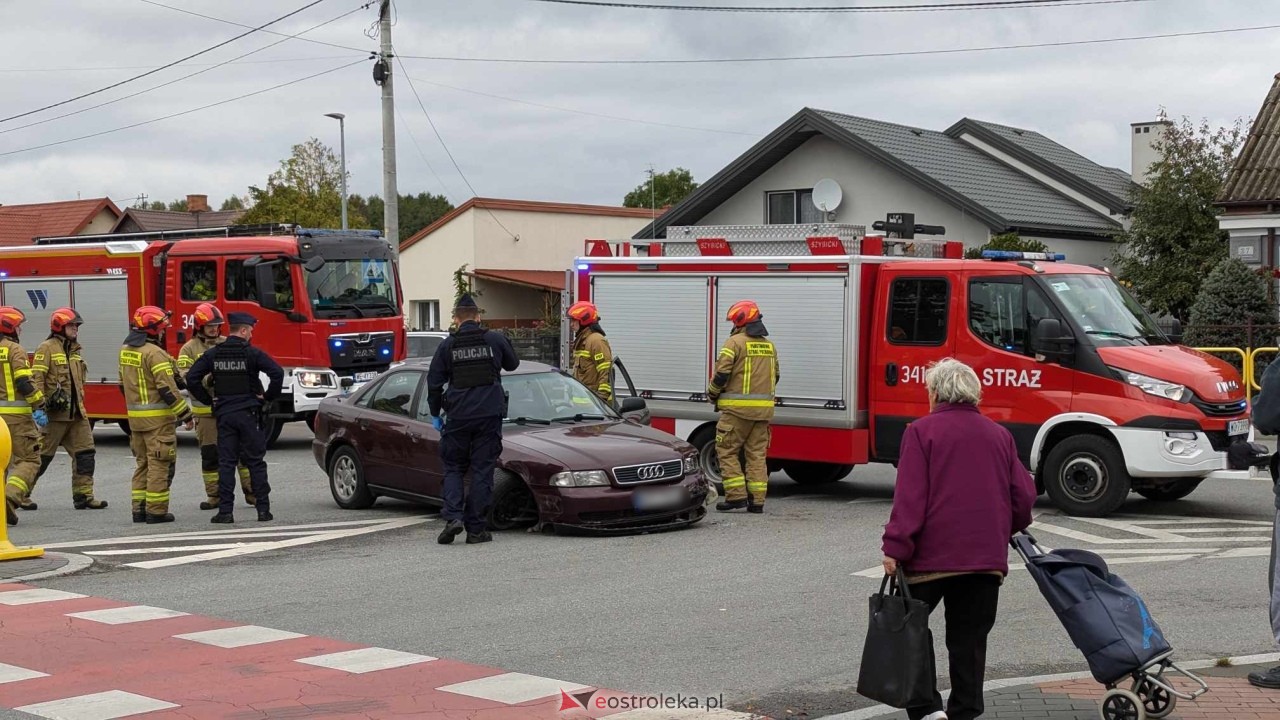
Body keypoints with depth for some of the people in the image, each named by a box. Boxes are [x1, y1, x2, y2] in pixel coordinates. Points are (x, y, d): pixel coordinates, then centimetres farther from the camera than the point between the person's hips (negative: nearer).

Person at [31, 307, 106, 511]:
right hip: (55, 413, -7)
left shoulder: (75, 349, 16)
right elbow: (36, 378, -17)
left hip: (76, 413, 8)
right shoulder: (47, 348, -9)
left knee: (85, 454, 2)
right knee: (42, 456, 1)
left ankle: (83, 495, 5)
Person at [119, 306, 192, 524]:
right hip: (157, 417, -8)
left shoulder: (126, 351, 10)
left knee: (143, 463, 14)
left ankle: (139, 508, 15)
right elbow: (167, 389, -21)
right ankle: (156, 511, -2)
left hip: (135, 416, 8)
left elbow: (123, 384, 19)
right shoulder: (154, 353, -17)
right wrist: (185, 414, -15)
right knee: (159, 465, -3)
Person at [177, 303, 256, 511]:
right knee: (209, 454, 4)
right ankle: (214, 496, 13)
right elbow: (185, 376, -11)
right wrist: (207, 379, -26)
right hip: (205, 410, -2)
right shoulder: (189, 349, 3)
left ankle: (251, 492, 8)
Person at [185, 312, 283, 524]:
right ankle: (263, 509, 4)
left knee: (226, 464, 4)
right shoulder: (252, 353, -7)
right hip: (249, 414, -3)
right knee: (256, 463, 4)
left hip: (224, 413, 3)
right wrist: (268, 396, -4)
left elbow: (192, 378, 1)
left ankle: (225, 511, -1)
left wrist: (208, 399, 9)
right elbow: (277, 373, -18)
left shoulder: (212, 354, 4)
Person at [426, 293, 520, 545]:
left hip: (458, 417, 0)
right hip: (490, 414, 0)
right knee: (482, 470, 5)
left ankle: (453, 517, -7)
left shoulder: (448, 345, 2)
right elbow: (513, 364, 18)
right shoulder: (495, 339, 1)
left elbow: (434, 382, 4)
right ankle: (476, 529, 4)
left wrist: (435, 414, 15)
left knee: (453, 468, 12)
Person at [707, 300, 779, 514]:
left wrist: (712, 394, 4)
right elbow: (776, 375, 21)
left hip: (738, 408, -6)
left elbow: (722, 373, -12)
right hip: (764, 408, 6)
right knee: (757, 454, 8)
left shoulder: (735, 342, -8)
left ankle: (736, 495, -5)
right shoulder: (769, 345, 14)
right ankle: (757, 500, 6)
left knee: (726, 451, 2)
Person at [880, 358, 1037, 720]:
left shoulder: (922, 431, -2)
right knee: (969, 641, 10)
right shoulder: (999, 435, 13)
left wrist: (896, 548, -12)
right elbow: (1023, 494, 11)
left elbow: (910, 495, -11)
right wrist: (1009, 529, 29)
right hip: (987, 556, 4)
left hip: (933, 554, -4)